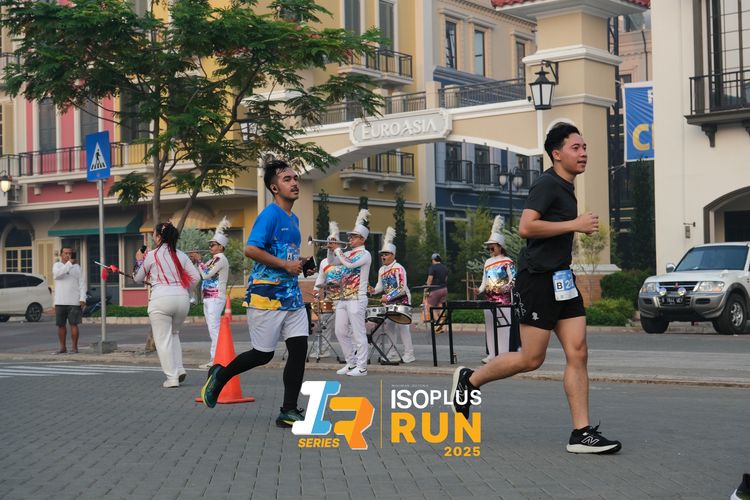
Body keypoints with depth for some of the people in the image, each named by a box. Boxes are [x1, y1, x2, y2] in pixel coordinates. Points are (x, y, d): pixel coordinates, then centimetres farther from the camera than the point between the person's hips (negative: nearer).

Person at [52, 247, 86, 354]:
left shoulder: (77, 267, 7)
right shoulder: (57, 265, 7)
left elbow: (82, 283, 3)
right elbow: (57, 274, -17)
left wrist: (82, 298, -7)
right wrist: (69, 264, -20)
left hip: (74, 301, -1)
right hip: (60, 301, 1)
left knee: (73, 324, -3)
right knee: (61, 325, 5)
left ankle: (74, 347, 2)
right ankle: (62, 347, 13)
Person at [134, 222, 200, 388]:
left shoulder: (152, 255, 1)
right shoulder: (181, 255, 12)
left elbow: (137, 278, 12)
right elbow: (195, 277, 7)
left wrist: (139, 261, 27)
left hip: (160, 299, -5)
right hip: (182, 298, 5)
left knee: (163, 339, 2)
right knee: (174, 333, 24)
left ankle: (172, 377, -2)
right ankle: (179, 369, 10)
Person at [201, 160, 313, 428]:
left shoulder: (294, 219, 16)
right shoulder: (270, 214, -11)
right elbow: (251, 249, -21)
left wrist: (298, 265, 9)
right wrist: (286, 265, -18)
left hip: (292, 295, 8)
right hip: (266, 295, -8)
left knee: (299, 348, -3)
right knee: (263, 354, 1)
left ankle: (289, 411, 3)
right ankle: (220, 375, 27)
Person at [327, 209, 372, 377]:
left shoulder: (365, 254, -7)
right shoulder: (349, 253, 16)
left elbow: (350, 264, -22)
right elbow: (332, 262, 20)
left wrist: (338, 250, -12)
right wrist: (331, 249, 3)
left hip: (357, 300, -9)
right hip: (343, 299, 9)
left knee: (358, 334, -6)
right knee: (341, 333, 9)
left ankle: (361, 367, -2)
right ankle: (351, 363, 19)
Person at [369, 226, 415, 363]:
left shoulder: (398, 268, -15)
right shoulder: (381, 270, 9)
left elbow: (402, 289, -20)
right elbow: (381, 285, 16)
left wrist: (388, 297, -25)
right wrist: (374, 290, -6)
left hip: (401, 301, -8)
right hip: (388, 302, 8)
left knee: (402, 326, -10)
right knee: (387, 326, 6)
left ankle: (409, 354, -4)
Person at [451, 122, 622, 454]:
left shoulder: (565, 188, 18)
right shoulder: (547, 184, -12)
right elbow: (526, 227, -26)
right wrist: (574, 225, -21)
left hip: (561, 280, 9)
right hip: (537, 280, -9)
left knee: (578, 354, -1)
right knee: (531, 359, -3)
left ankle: (582, 433, 0)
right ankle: (470, 379, 19)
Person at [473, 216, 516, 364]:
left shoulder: (507, 261, -3)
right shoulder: (488, 262, 17)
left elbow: (514, 279, -8)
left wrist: (505, 288, -23)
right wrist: (480, 290, 2)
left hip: (504, 299, -7)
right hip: (489, 299, 7)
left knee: (503, 325, -8)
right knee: (489, 325, 5)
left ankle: (503, 354, -6)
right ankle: (492, 354, 10)